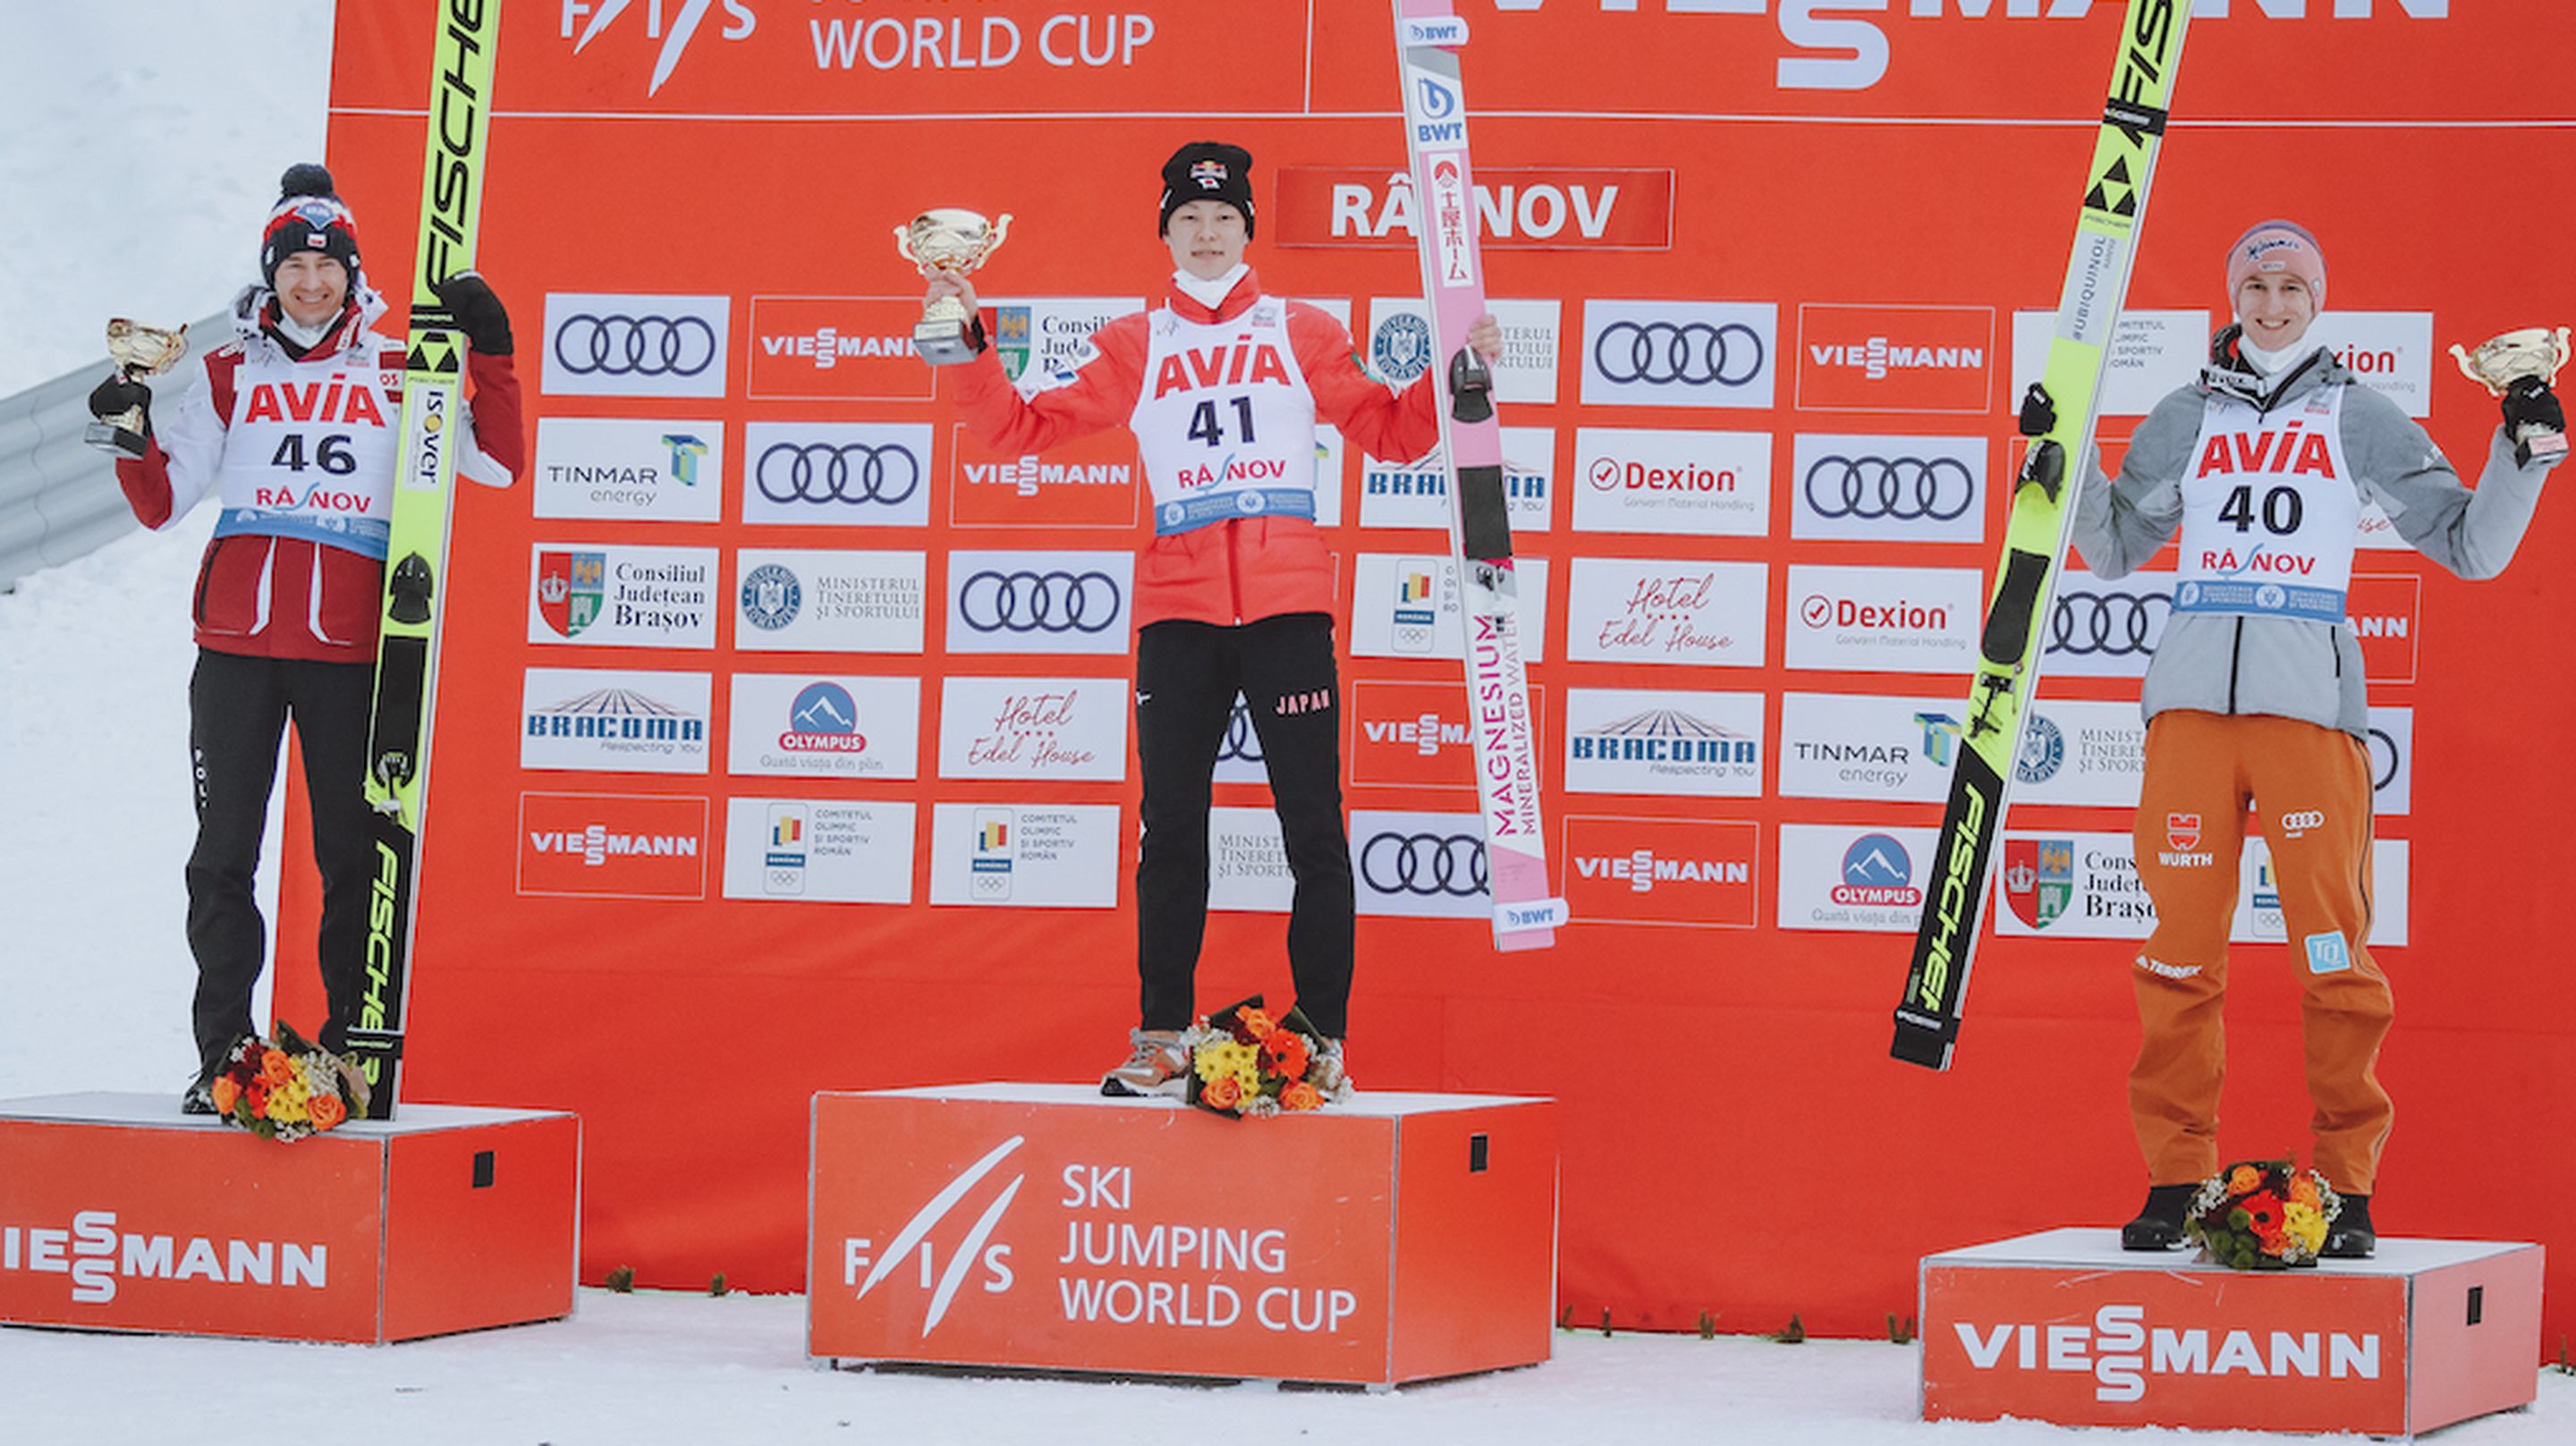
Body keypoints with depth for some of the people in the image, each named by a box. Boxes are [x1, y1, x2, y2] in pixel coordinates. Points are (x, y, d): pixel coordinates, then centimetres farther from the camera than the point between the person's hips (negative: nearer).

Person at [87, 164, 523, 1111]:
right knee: (224, 851, 1)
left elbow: (497, 464, 3)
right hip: (237, 643, 1)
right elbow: (160, 502, 11)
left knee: (354, 854, 1)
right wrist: (130, 438, -7)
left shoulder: (397, 375, 9)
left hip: (350, 649, -1)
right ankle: (223, 1055, 8)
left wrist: (490, 353, -6)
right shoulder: (231, 376, 11)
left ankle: (353, 1055, 8)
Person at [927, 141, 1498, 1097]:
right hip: (1179, 611, 1)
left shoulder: (1303, 336, 11)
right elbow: (1020, 426, 9)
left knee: (1314, 829, -3)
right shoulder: (1134, 348, 12)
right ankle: (1162, 1040, 9)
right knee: (1171, 829, 2)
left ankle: (1323, 1040, 1)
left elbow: (1393, 430, 14)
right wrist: (970, 347, -3)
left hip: (1288, 610, -1)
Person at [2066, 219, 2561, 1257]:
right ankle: (2175, 1179, 6)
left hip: (2310, 703, -2)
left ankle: (2347, 1183, 1)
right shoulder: (2187, 419, 15)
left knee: (2334, 950, -6)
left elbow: (2472, 548, 11)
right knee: (2181, 946, -1)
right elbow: (2114, 551, 22)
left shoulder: (2359, 420, 10)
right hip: (2192, 698, 2)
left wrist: (2521, 452, -2)